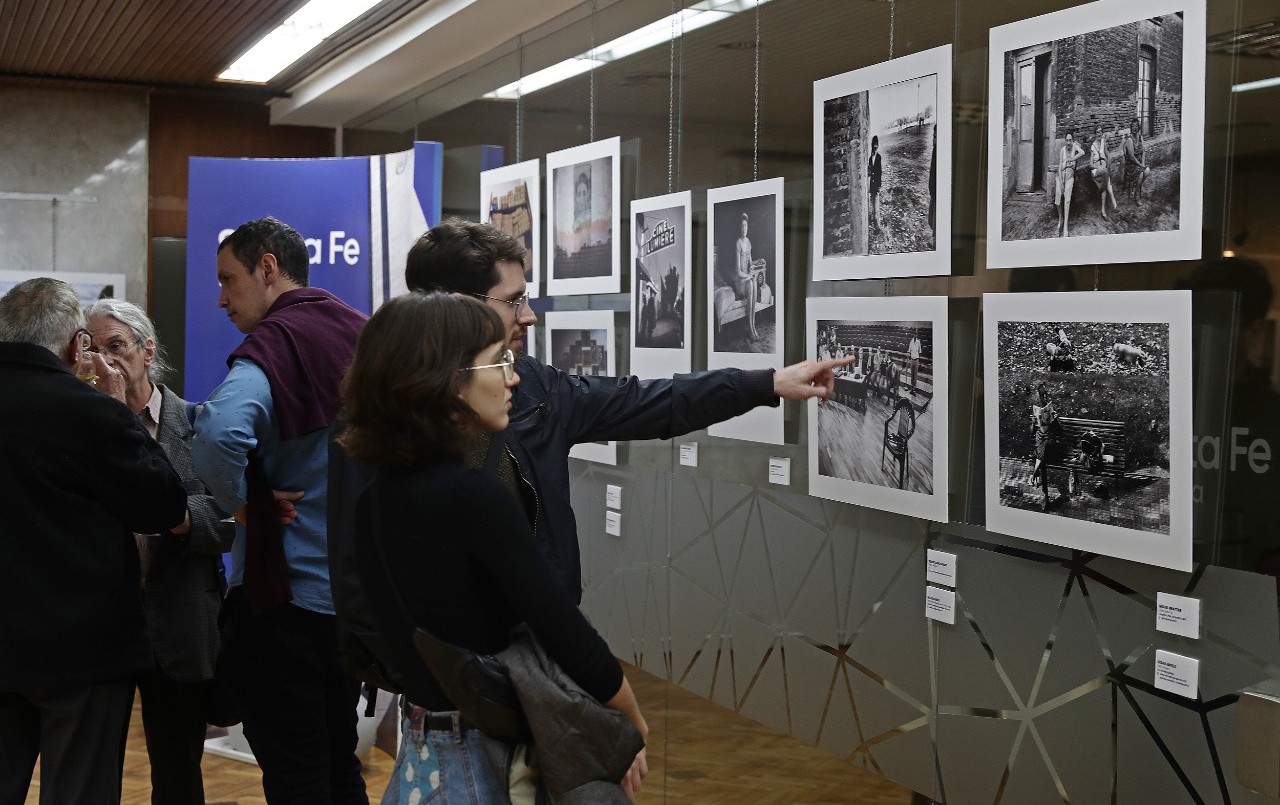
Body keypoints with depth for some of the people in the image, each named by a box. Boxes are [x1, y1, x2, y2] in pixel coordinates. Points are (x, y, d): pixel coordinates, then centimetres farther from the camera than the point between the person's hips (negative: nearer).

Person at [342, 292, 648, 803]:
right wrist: (635, 725, -5)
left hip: (428, 747, 7)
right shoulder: (475, 494, -22)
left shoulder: (374, 496, 2)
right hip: (488, 758, -7)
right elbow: (572, 643, -21)